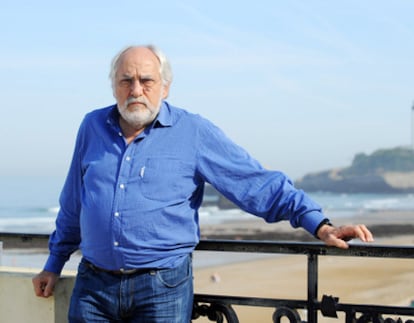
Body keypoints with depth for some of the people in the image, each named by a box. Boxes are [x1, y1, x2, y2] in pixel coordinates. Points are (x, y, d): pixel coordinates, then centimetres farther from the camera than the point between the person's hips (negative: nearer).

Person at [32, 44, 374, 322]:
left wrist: (319, 224, -17)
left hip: (163, 288, -3)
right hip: (93, 285, 3)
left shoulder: (194, 132, -4)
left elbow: (258, 183, -8)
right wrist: (54, 264, 25)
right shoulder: (93, 127, 7)